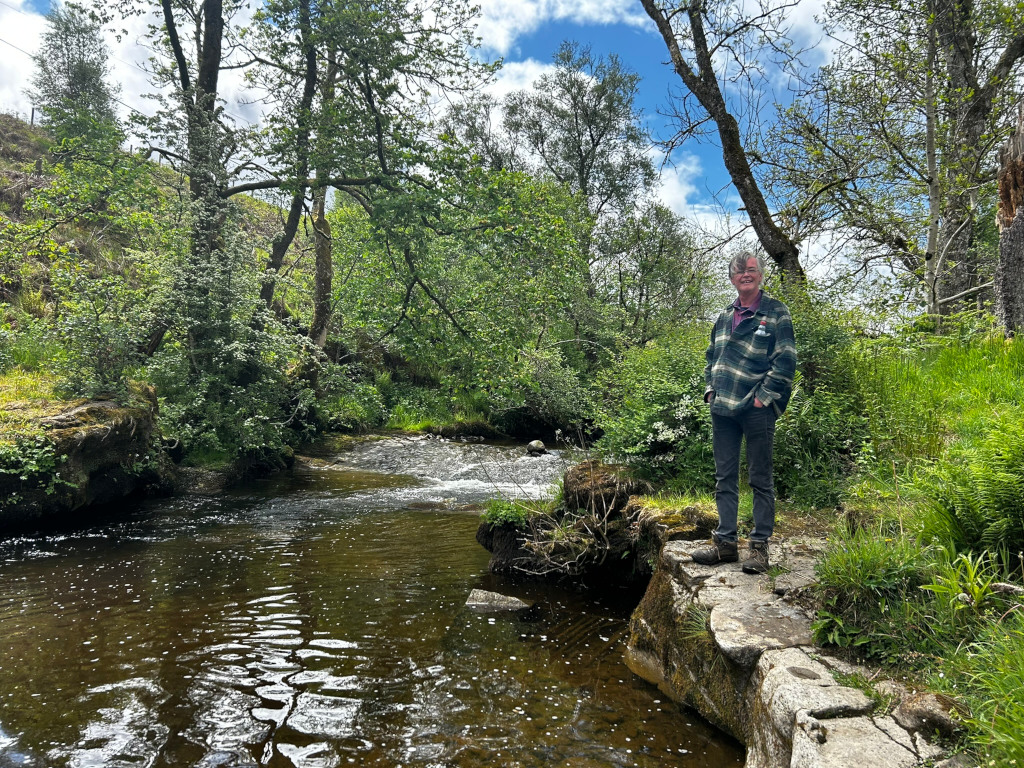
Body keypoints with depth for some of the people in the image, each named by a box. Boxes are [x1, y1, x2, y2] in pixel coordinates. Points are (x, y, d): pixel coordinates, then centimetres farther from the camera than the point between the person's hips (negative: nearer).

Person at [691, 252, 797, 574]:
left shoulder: (776, 313, -2)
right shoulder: (725, 316, 15)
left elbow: (786, 360, -9)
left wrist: (763, 396, -13)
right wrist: (710, 389, 11)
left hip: (756, 410, -6)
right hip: (722, 409, 6)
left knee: (761, 480, 1)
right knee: (724, 478, 9)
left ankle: (760, 547, 8)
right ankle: (725, 543, 17)